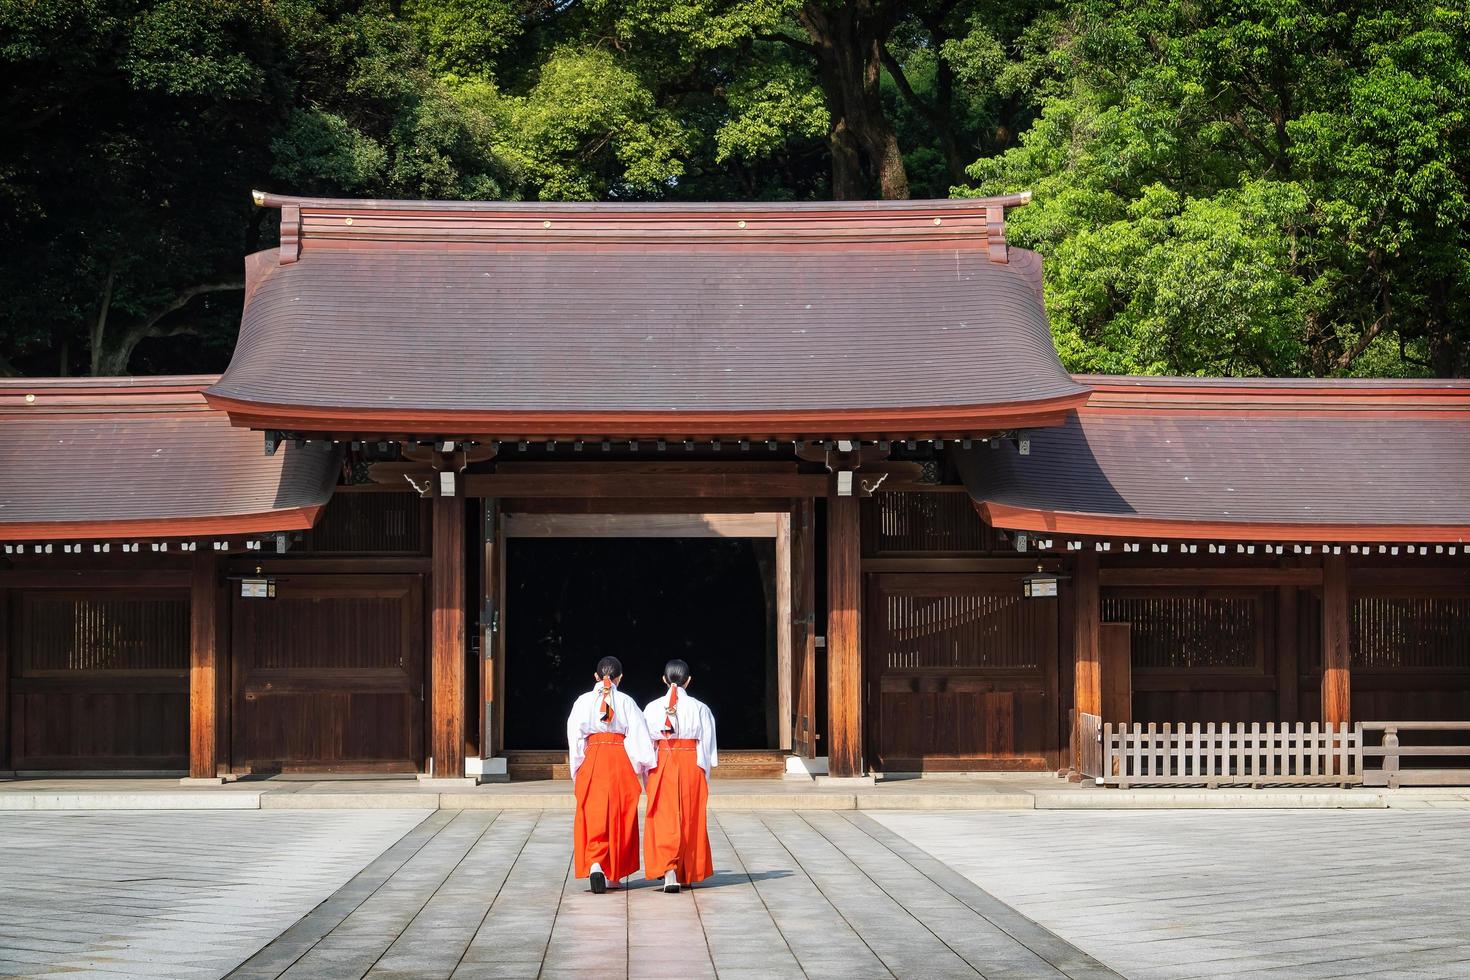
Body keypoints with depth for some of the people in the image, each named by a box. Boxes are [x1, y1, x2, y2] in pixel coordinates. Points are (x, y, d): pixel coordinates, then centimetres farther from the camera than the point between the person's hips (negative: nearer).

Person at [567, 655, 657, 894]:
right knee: (619, 818, 10)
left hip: (591, 762, 0)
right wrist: (645, 767, 5)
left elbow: (575, 739, 0)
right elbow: (640, 737, -4)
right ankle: (614, 874, 17)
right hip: (621, 763, 0)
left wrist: (577, 771, 7)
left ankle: (595, 865, -22)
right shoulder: (626, 702, -1)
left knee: (593, 816, 0)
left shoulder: (583, 701, 2)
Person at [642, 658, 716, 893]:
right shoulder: (700, 708, -3)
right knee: (690, 821, 12)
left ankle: (669, 873, -17)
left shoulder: (653, 708, -2)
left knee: (664, 821, 0)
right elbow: (707, 744, 0)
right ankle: (688, 874, 21)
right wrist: (705, 777, 9)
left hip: (662, 767, 0)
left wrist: (648, 778, 10)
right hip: (692, 767, 0)